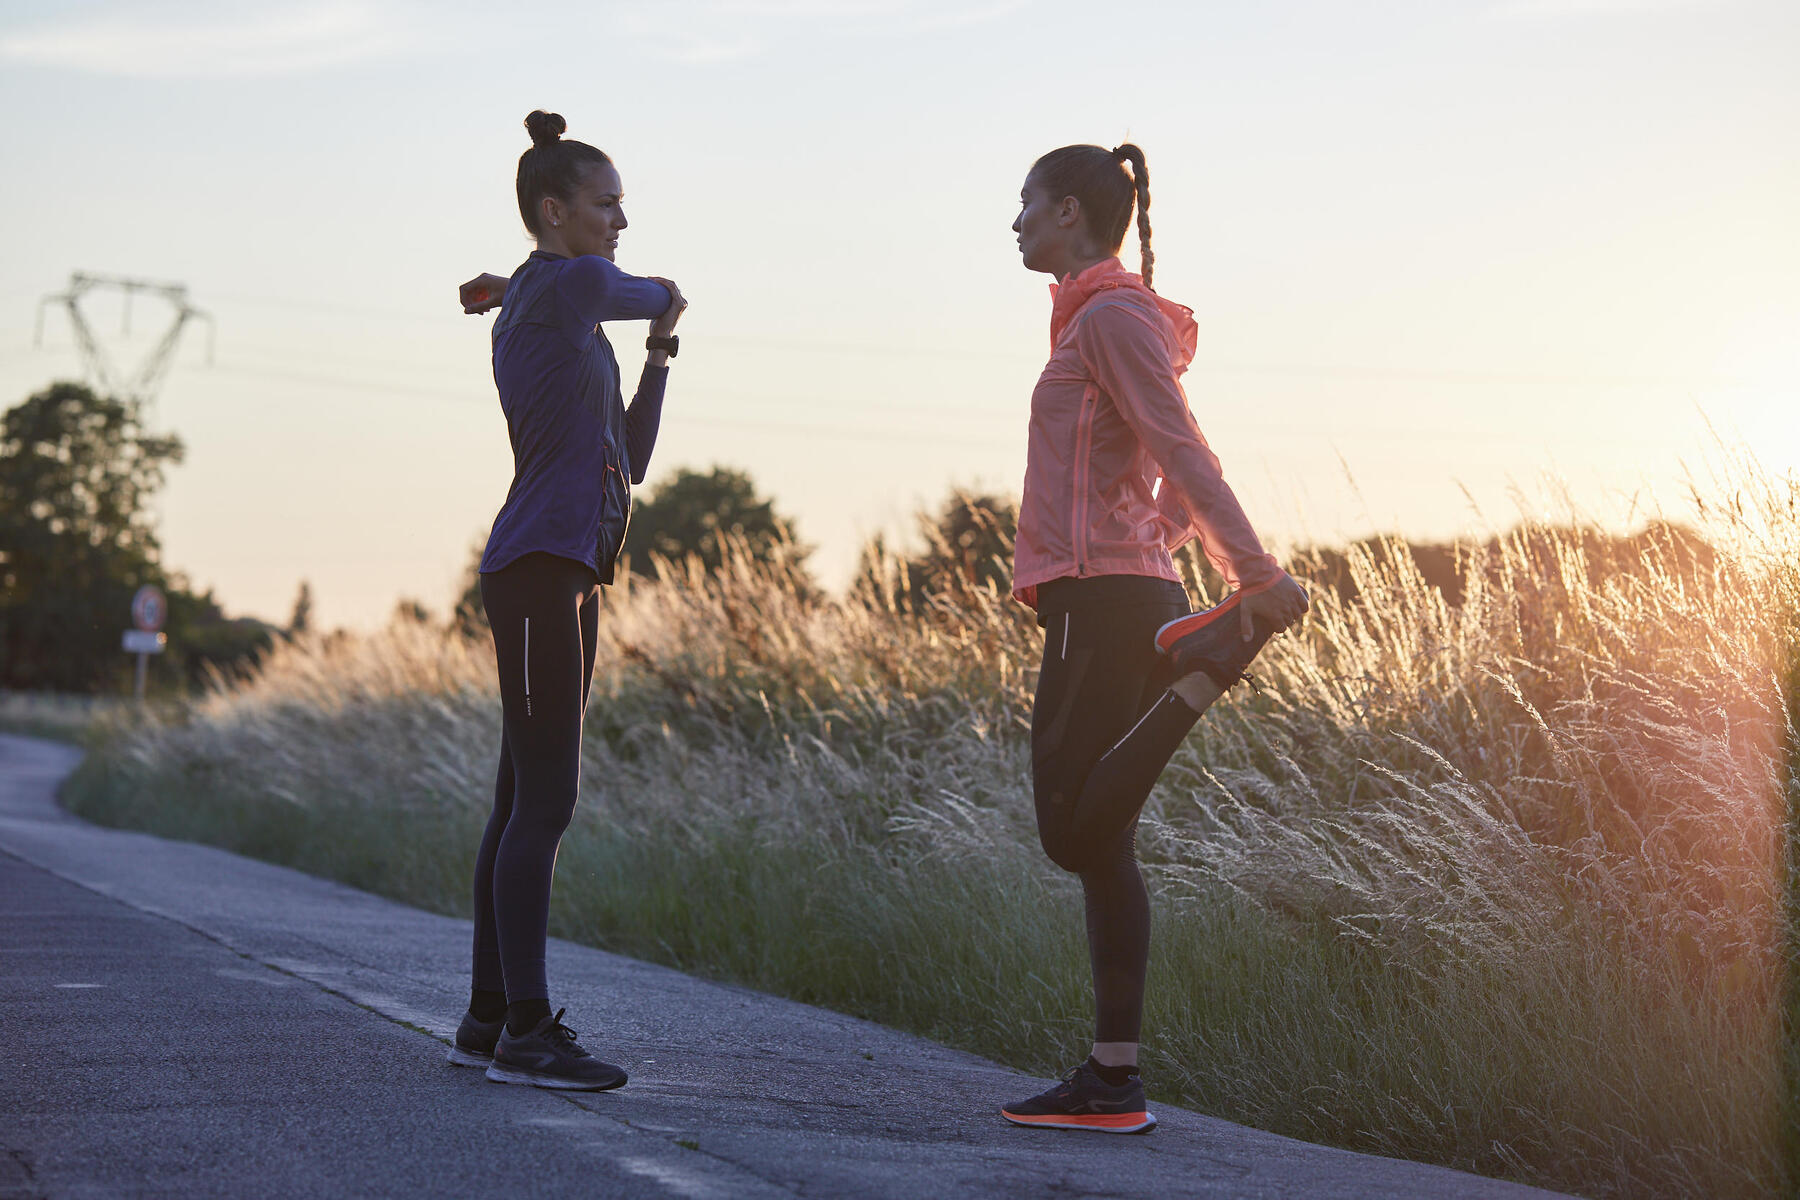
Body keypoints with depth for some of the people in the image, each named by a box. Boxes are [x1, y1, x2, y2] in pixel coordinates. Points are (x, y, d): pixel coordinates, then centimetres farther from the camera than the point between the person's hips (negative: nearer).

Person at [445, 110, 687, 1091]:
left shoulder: (575, 335, 22)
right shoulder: (563, 285, -8)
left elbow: (629, 463, 20)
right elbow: (657, 294, 0)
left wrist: (659, 353, 12)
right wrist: (664, 302, 23)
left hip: (569, 577, 10)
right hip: (539, 572, -10)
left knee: (525, 801, 9)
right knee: (547, 800, -11)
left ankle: (489, 1016, 14)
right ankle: (525, 1030, -10)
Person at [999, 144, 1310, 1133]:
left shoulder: (1110, 317, -8)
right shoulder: (1107, 319, 23)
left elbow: (1181, 449, -18)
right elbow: (1177, 478, 21)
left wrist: (1258, 571, -24)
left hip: (1103, 597, -10)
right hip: (1129, 591, 10)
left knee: (1075, 831, -12)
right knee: (1098, 844, 6)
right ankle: (1112, 1080, 4)